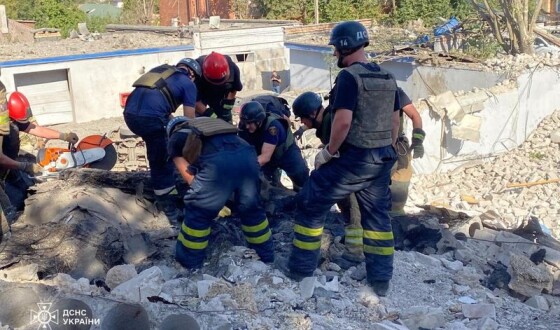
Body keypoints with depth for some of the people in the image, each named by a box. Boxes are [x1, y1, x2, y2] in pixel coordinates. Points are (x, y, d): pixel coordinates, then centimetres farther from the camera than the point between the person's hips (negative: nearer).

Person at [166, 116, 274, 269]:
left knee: (198, 212, 16)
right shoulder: (210, 123, 42)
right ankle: (266, 255, 40)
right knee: (251, 208, 25)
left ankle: (189, 261, 28)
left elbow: (188, 174, 17)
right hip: (247, 155, 5)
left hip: (218, 161, -5)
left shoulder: (175, 138, 28)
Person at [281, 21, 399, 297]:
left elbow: (343, 121, -24)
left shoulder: (349, 76, -15)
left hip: (352, 158, -8)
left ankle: (300, 267, 16)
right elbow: (394, 121, 15)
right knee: (377, 215, 16)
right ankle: (381, 280, 21)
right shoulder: (387, 78, 10)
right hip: (381, 159, 8)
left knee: (310, 205, 7)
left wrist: (328, 152, -12)